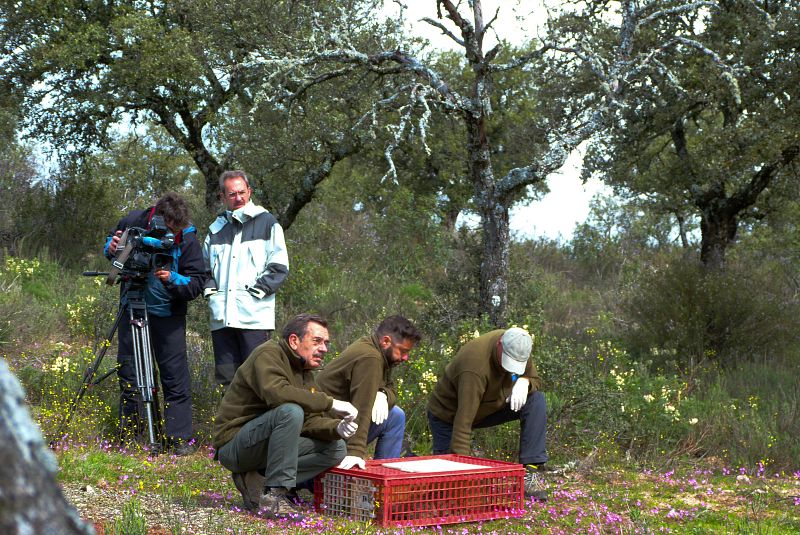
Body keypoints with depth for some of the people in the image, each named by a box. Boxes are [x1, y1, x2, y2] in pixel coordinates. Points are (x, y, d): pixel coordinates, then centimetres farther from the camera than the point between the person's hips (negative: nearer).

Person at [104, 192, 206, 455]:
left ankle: (179, 439, 2)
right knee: (128, 372, 8)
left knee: (175, 377, -4)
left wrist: (172, 279, -32)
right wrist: (111, 247, -13)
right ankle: (127, 436, 21)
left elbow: (198, 282, -14)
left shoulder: (188, 240, -16)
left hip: (168, 314, -2)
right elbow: (110, 242, 10)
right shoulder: (134, 221, -11)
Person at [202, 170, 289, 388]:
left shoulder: (266, 223, 6)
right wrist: (209, 288, 7)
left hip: (255, 315, -5)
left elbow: (279, 266, 1)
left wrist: (259, 289, -8)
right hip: (222, 317, 5)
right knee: (226, 378, 5)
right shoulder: (216, 228, 20)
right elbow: (204, 266, 25)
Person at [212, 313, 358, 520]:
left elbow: (311, 420, 7)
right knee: (290, 411, -32)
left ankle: (257, 481, -6)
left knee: (336, 448, 0)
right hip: (233, 445, -9)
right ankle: (274, 497, -29)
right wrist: (330, 403, -30)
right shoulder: (268, 354, -12)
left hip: (266, 447, 9)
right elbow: (276, 393, -32)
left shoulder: (305, 374, 15)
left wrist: (337, 428, -15)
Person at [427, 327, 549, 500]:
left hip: (490, 406, 6)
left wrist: (524, 382, -28)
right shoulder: (475, 366, -38)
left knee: (536, 400, -16)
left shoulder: (517, 347, -17)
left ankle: (531, 471, -14)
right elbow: (463, 422, -40)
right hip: (448, 414, -6)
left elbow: (536, 380, -3)